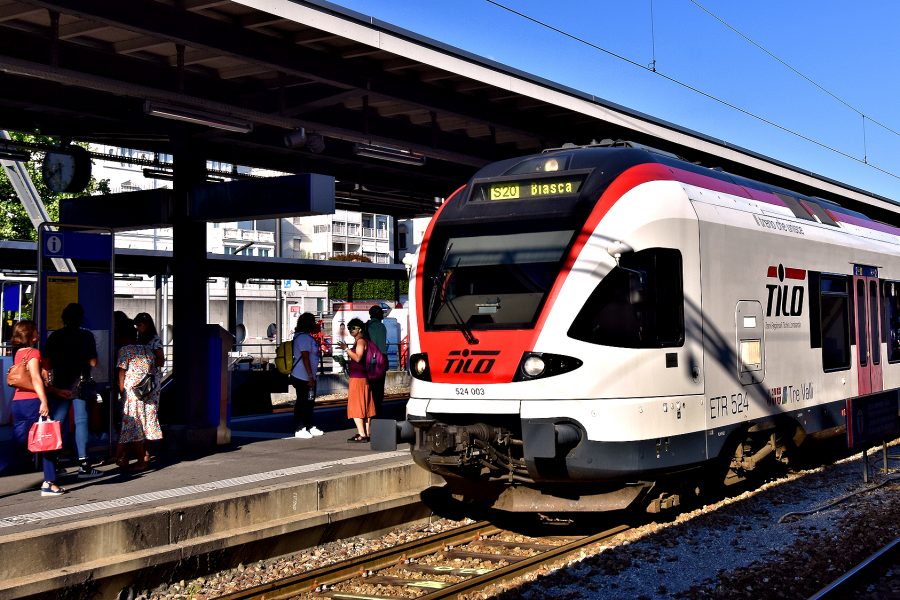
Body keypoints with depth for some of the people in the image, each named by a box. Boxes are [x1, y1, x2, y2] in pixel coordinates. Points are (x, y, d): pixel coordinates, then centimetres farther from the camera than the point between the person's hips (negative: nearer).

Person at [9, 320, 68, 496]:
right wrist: (44, 401, -26)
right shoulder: (33, 352, -8)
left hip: (17, 402, 8)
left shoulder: (18, 353, 16)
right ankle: (49, 483, 4)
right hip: (32, 401, -7)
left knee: (20, 444, 7)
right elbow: (36, 378, -19)